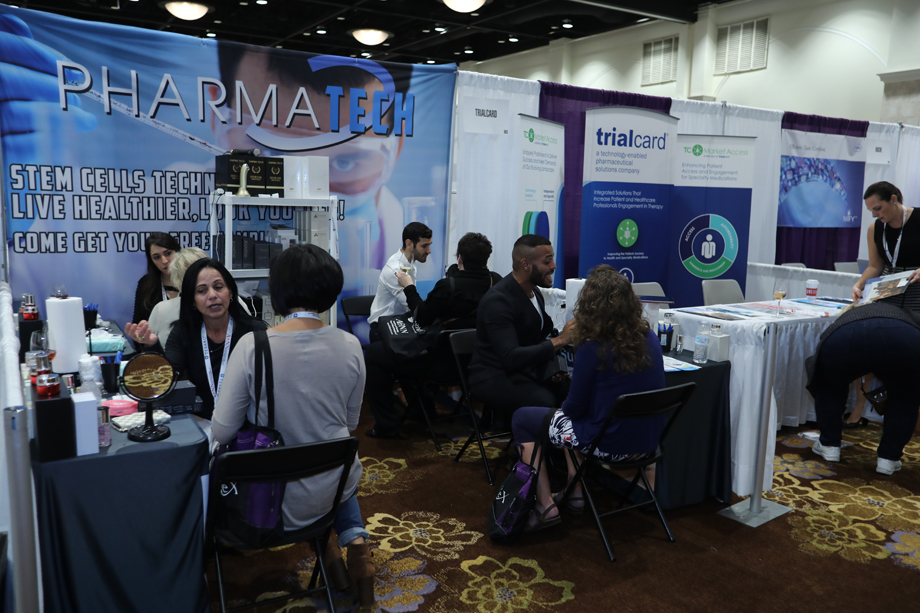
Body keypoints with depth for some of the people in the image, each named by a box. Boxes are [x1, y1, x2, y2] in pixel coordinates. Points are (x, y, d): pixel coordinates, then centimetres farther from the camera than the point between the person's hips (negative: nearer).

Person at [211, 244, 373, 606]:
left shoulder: (252, 346, -20)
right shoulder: (350, 346, -11)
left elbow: (222, 432, -13)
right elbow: (351, 423, 2)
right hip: (330, 491, 2)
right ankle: (353, 537, 14)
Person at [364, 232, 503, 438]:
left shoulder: (448, 286, -25)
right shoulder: (496, 282, -7)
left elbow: (422, 318, -10)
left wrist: (409, 287, 3)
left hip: (446, 363, -8)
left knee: (374, 353, 3)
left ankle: (387, 425, 8)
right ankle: (421, 412, 43)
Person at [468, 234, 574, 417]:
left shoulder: (534, 292, 8)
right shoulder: (497, 301, -20)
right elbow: (510, 358, -29)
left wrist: (554, 369, 0)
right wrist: (559, 340, -28)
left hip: (529, 368, 8)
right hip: (496, 377, -8)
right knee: (545, 402, -32)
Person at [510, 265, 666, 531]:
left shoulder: (592, 347, -21)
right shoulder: (649, 337, -1)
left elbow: (575, 406, -12)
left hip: (610, 444, -7)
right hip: (647, 441, 7)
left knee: (522, 418, 11)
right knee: (571, 417, 32)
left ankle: (546, 506, 10)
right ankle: (575, 492, 30)